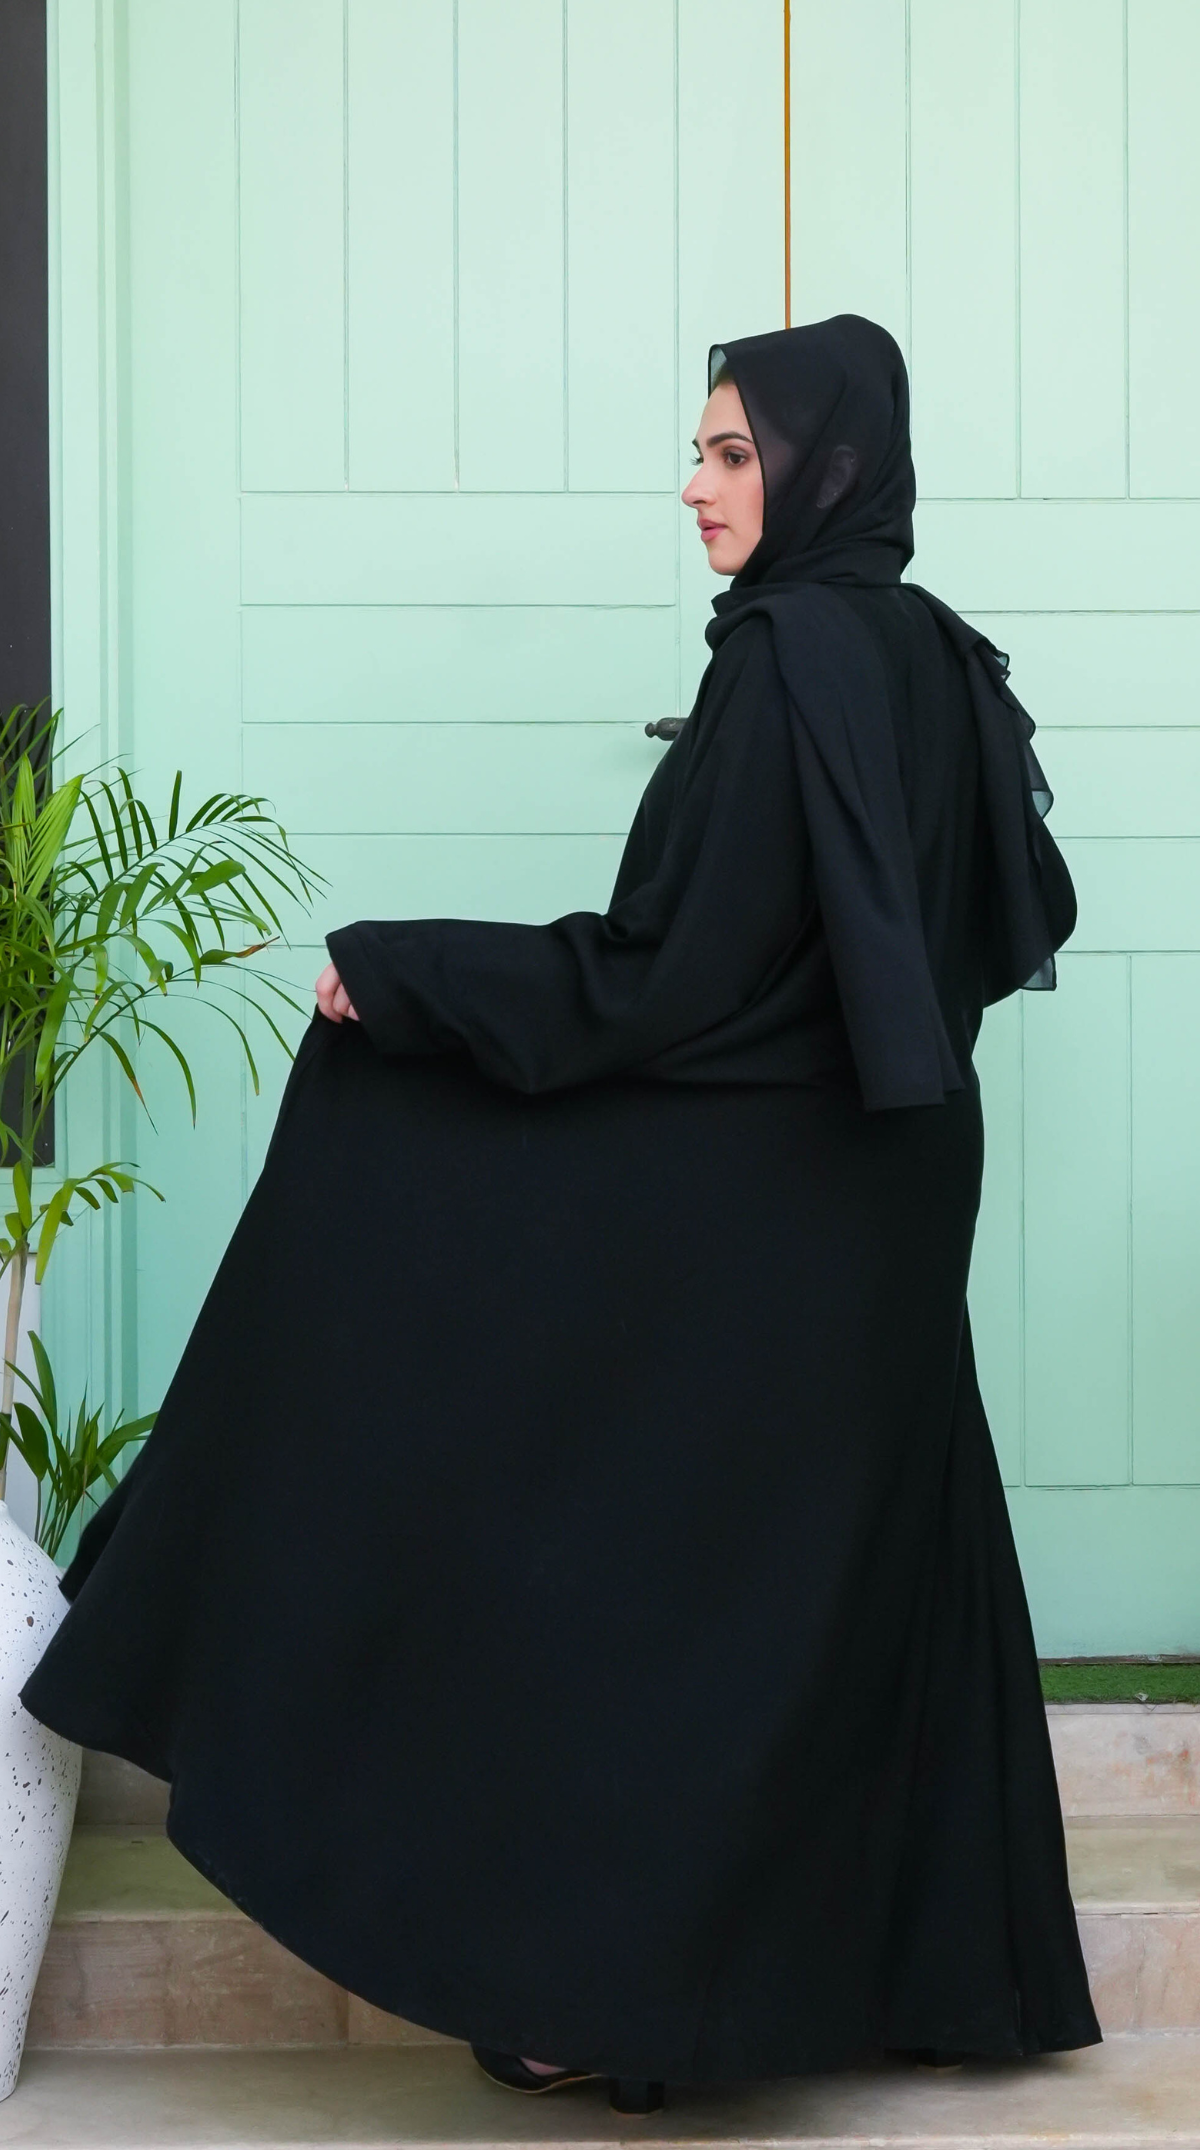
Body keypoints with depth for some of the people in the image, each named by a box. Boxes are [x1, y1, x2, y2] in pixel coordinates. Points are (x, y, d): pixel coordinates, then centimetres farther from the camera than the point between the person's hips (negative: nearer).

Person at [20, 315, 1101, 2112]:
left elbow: (663, 974, -22)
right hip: (885, 1199, 9)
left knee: (652, 1582, 0)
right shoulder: (934, 660, 7)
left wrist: (396, 977, -16)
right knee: (859, 1568, 15)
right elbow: (1022, 907, 19)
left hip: (747, 1218, -9)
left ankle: (621, 1982, 7)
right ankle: (927, 1954, 25)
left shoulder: (790, 660, -20)